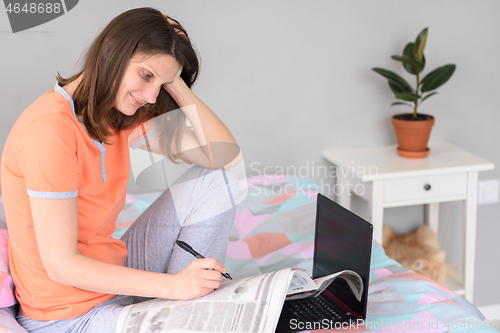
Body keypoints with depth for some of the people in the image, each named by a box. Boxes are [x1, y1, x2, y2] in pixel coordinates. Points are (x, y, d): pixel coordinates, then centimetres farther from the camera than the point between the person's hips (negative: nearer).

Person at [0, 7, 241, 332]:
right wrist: (171, 286, -27)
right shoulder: (52, 128, -25)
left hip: (112, 277, 9)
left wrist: (176, 84, -11)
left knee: (217, 181, 0)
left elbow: (226, 155, -3)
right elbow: (61, 265, -24)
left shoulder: (121, 117, 1)